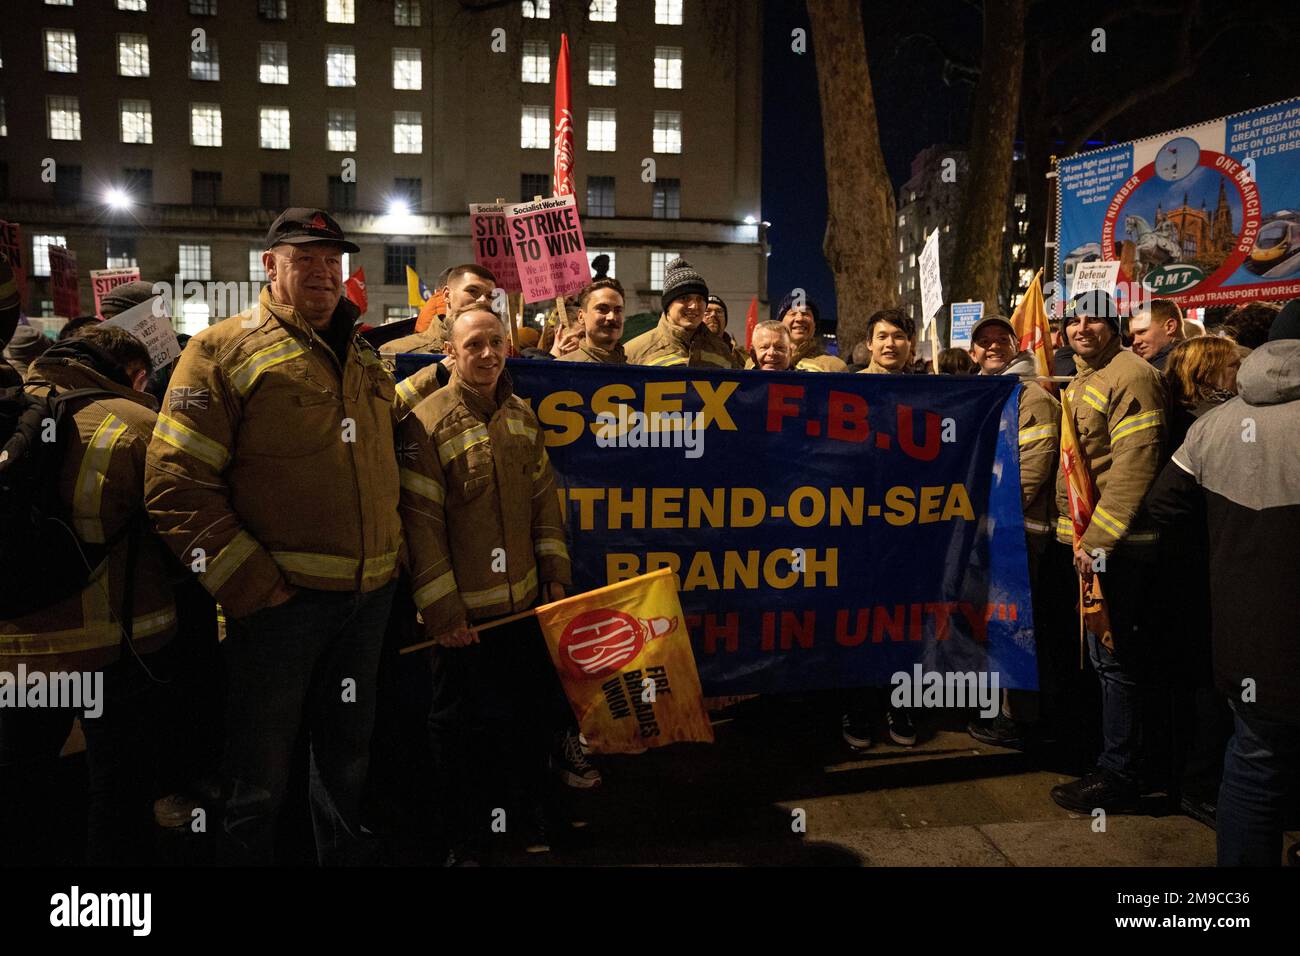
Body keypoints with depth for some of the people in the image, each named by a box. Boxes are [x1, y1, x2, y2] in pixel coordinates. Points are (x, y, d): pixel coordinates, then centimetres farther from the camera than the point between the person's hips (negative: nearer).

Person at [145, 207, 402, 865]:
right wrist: (249, 584, -16)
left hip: (370, 595, 6)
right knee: (259, 778, 7)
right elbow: (177, 484, -12)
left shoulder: (363, 357, 14)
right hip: (280, 597, -6)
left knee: (348, 758, 20)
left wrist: (394, 558, 14)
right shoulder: (225, 350, -5)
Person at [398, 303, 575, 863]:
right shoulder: (427, 423, -13)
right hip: (463, 613, -5)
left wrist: (556, 574, 6)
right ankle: (462, 841, 31)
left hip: (525, 603, 5)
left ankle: (528, 816, 40)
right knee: (460, 723, 11)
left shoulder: (522, 415, 6)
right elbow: (421, 523, -15)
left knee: (533, 710, 17)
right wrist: (441, 610, -16)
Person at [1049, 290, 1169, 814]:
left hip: (1117, 541, -10)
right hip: (1088, 538, 10)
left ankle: (1118, 776, 7)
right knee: (1108, 655, 17)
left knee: (1116, 657, -3)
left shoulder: (1131, 377, -12)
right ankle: (1128, 760, 30)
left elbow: (1134, 466, -21)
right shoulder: (1081, 382, 19)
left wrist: (1098, 537, -22)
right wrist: (1082, 535, 17)